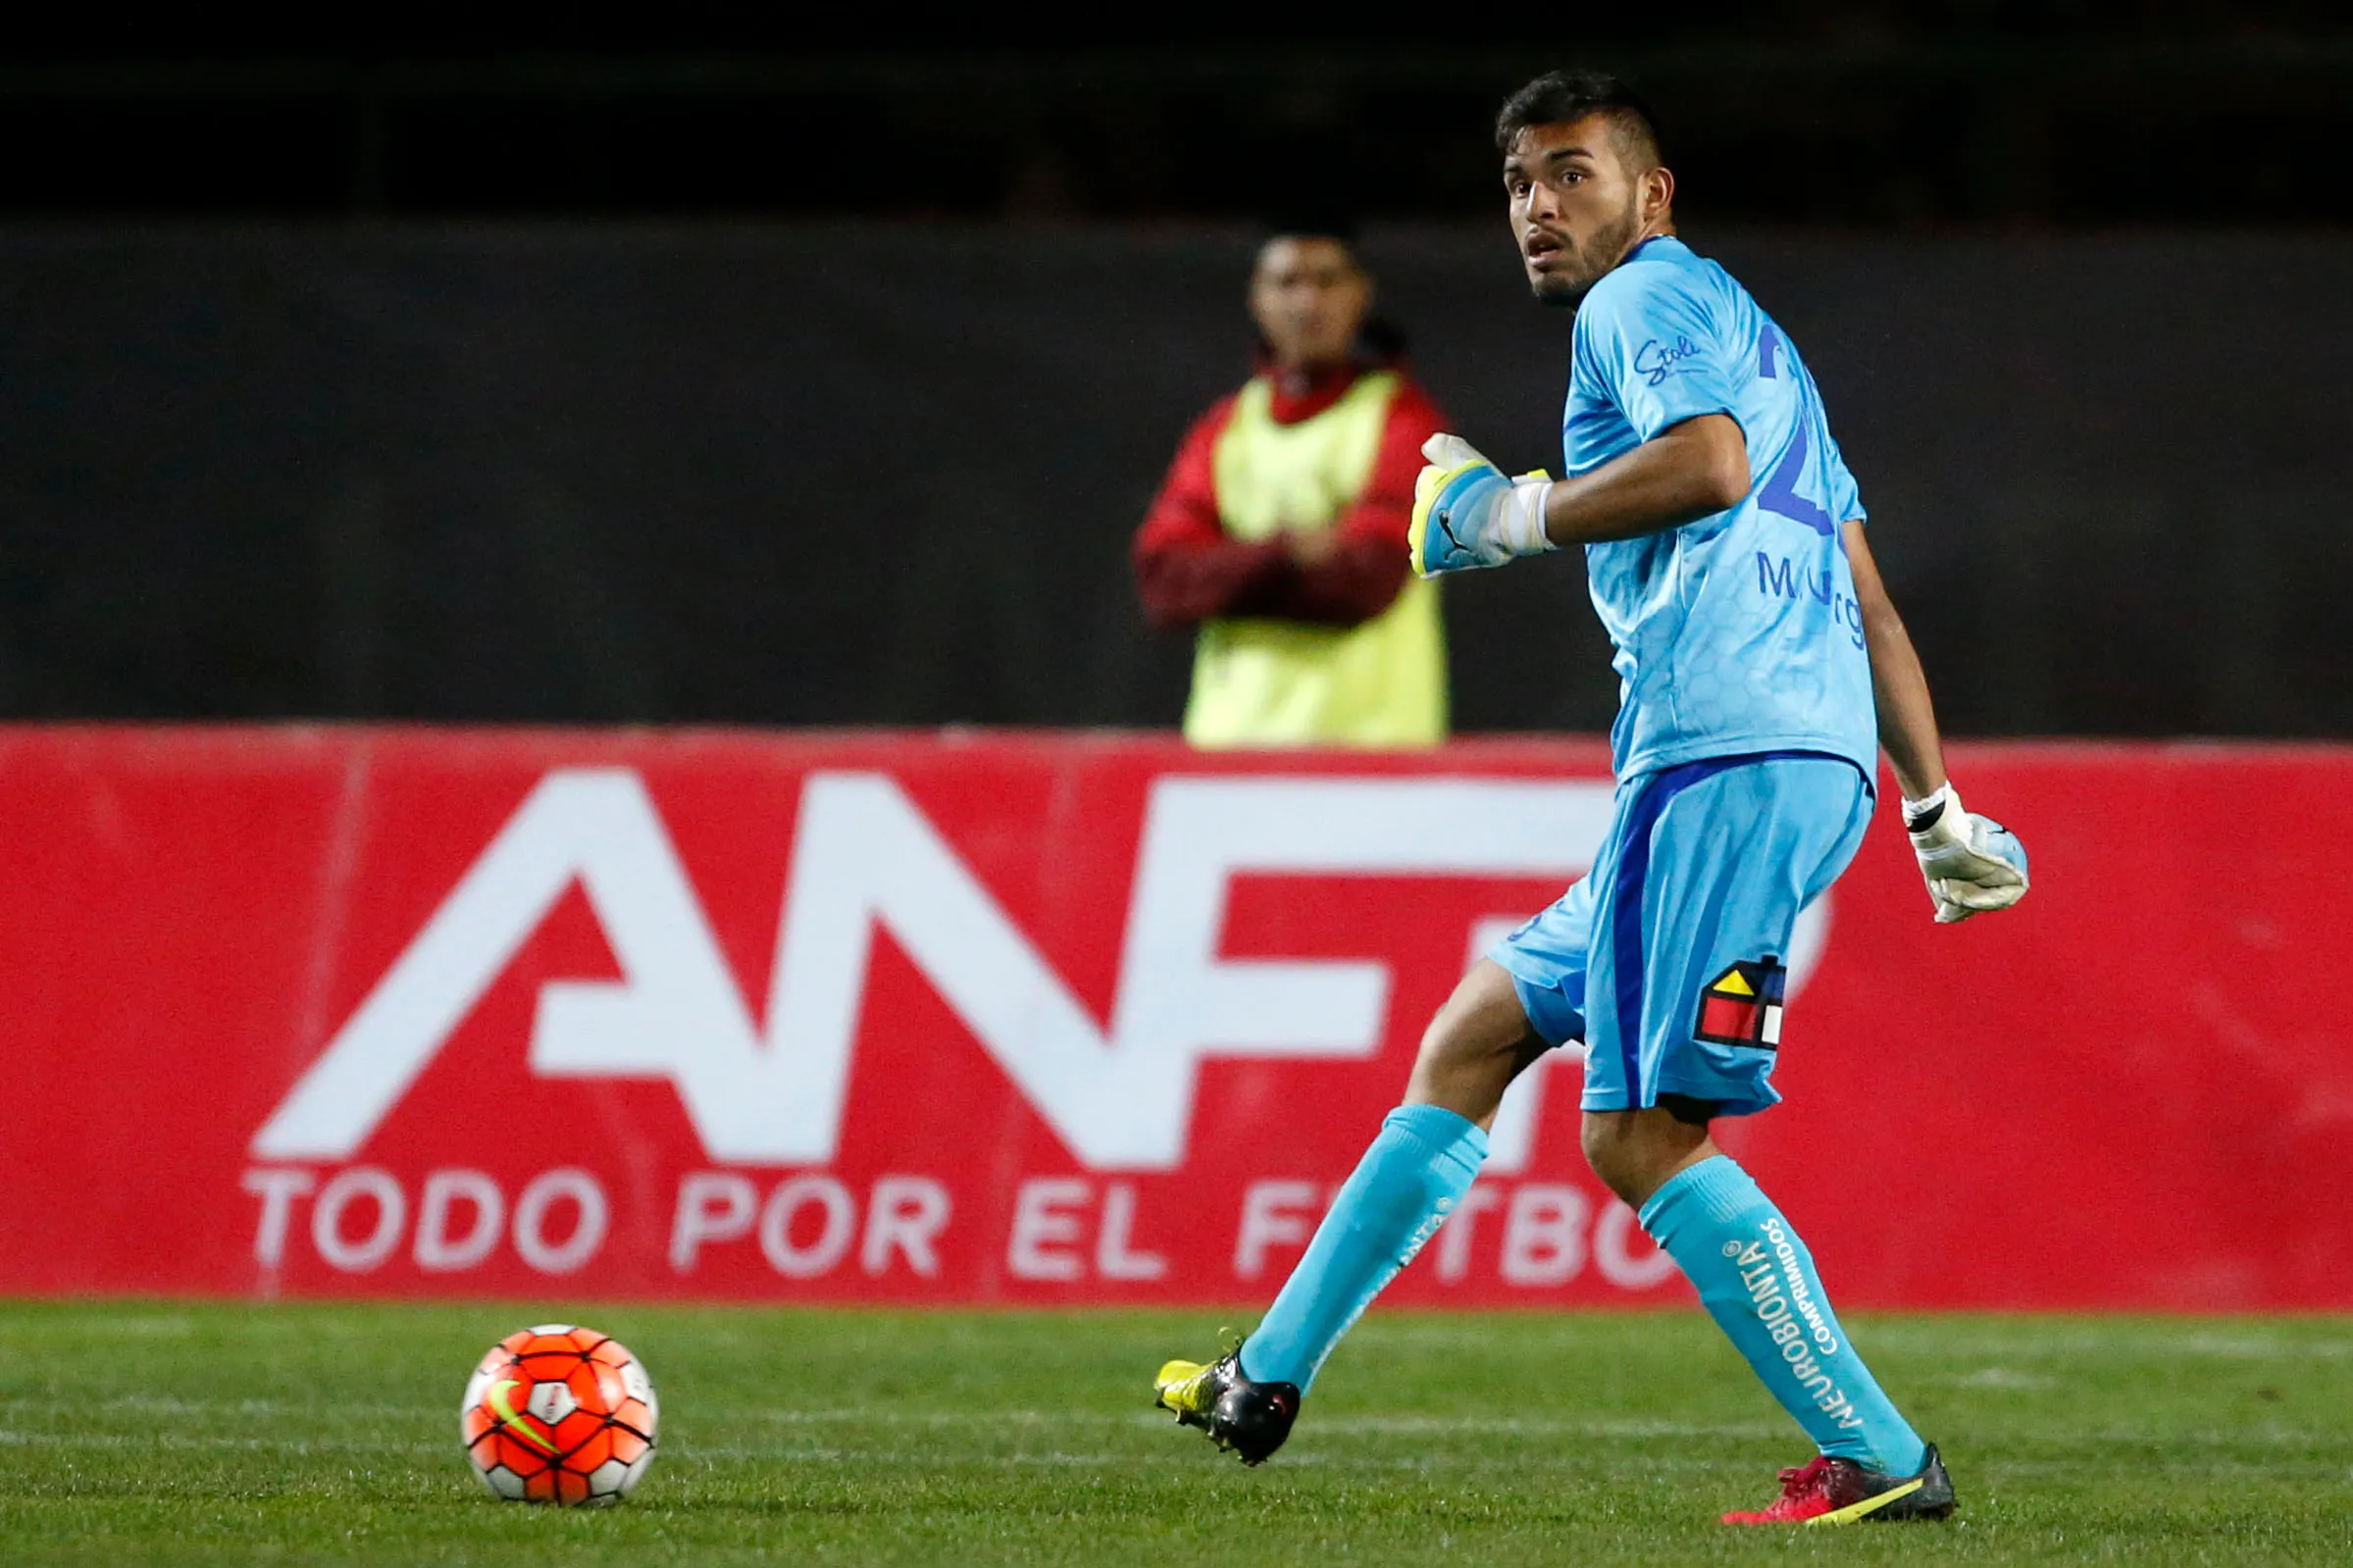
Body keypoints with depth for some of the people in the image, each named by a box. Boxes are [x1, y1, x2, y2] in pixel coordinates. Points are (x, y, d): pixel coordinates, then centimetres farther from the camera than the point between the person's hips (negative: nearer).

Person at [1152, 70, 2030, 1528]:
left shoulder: (1645, 297, 0)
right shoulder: (1751, 337, 29)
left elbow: (1707, 464, -21)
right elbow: (1869, 601, 28)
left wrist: (1511, 515, -7)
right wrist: (1936, 808, 27)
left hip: (1723, 750, -10)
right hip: (1812, 761, 10)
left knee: (1642, 1133, -14)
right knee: (1473, 1037, 18)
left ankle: (1880, 1461, -18)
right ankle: (1268, 1380, 24)